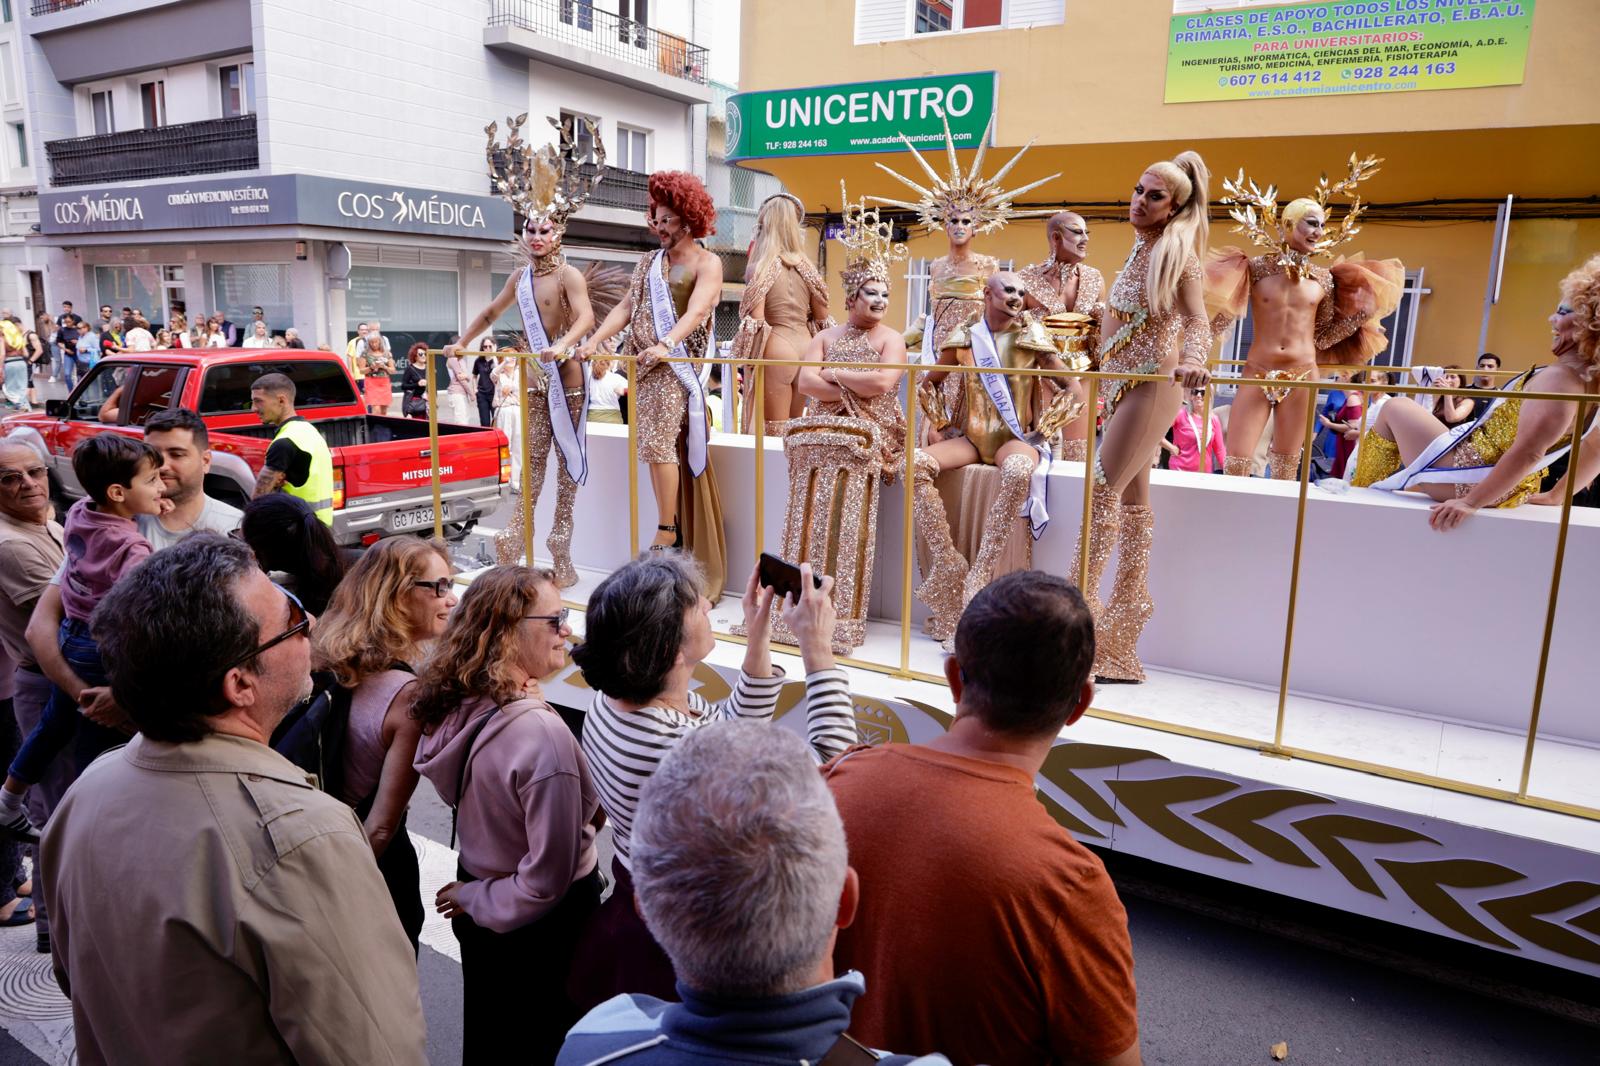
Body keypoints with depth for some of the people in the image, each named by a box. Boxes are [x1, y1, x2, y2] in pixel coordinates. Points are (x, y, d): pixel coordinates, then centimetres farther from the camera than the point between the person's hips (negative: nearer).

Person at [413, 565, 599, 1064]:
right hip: (541, 928, -7)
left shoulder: (456, 704, -12)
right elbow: (548, 880, -27)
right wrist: (478, 900, -10)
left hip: (481, 912, 7)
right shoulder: (541, 734, -34)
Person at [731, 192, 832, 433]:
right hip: (805, 346, 6)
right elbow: (822, 318, 15)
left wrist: (749, 362, -5)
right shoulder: (806, 268, 9)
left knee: (774, 431, 2)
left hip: (776, 349, -6)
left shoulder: (760, 268, -7)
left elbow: (756, 322, -14)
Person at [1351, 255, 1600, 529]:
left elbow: (1527, 453, -32)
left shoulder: (1560, 378, -24)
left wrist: (1471, 502, -30)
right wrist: (1555, 496, 21)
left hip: (1469, 481, -10)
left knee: (1395, 407, 6)